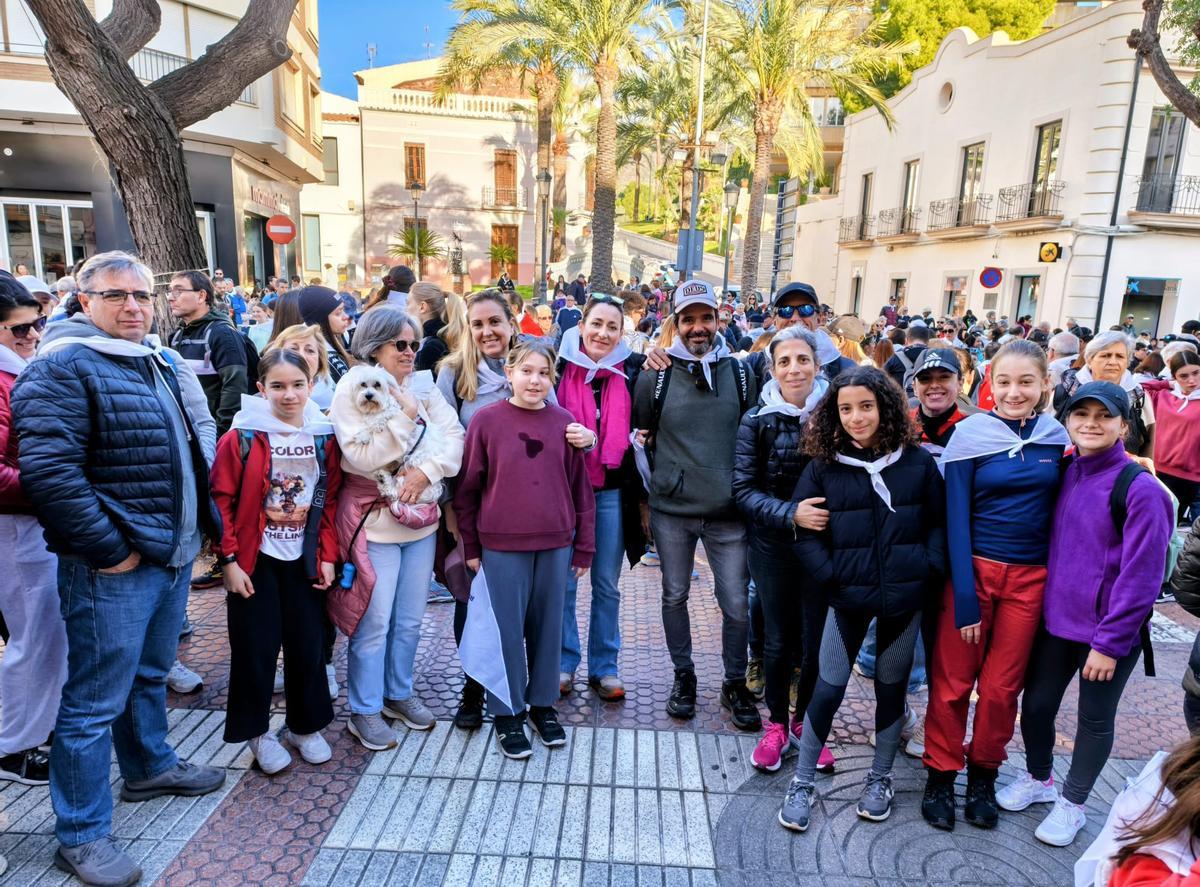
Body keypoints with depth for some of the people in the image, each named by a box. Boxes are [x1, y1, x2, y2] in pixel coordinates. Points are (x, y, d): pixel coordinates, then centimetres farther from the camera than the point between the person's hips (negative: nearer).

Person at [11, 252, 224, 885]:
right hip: (114, 569, -8)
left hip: (174, 555, 8)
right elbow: (48, 470, -23)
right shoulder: (63, 369, -14)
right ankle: (81, 835, 20)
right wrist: (109, 550, -19)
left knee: (149, 675, 24)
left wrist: (197, 530, 15)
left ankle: (149, 767, 44)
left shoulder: (159, 364, 13)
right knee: (96, 702, 4)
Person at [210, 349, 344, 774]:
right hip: (255, 562, -3)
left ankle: (305, 726, 29)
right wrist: (229, 560, -11)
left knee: (308, 644, 10)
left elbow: (330, 500, 3)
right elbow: (222, 501, -9)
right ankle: (258, 731, 25)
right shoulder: (242, 437, -10)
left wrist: (328, 556, 0)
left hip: (304, 561, 3)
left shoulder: (324, 437, -1)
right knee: (256, 647, 5)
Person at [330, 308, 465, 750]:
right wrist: (404, 415, -20)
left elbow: (454, 437, -1)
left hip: (421, 518, 5)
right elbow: (361, 457, -18)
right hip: (374, 520, -5)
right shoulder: (351, 389, -8)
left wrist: (427, 469, -17)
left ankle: (399, 694, 34)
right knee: (374, 623, 3)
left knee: (410, 619, 16)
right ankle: (364, 710, 21)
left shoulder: (424, 386, 5)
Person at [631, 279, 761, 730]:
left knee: (736, 604, 5)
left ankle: (735, 684, 27)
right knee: (675, 595, 13)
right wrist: (652, 489, 6)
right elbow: (640, 435, 8)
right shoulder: (655, 376, -2)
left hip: (728, 511, 1)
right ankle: (683, 675, 33)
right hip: (672, 509, 0)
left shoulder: (740, 373, 3)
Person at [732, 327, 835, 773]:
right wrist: (790, 514, -20)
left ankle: (806, 724, 31)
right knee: (777, 639, 11)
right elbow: (744, 489, -6)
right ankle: (776, 725, 31)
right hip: (773, 545, 0)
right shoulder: (758, 420, -5)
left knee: (817, 640, 7)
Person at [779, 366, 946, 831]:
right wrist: (829, 575, -11)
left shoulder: (917, 462, -2)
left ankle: (880, 779, 35)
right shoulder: (824, 465, -4)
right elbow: (804, 530, -2)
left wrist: (929, 570, -9)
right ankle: (802, 783, 20)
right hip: (848, 597, -1)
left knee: (891, 687, 16)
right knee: (828, 689, 4)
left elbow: (938, 522, 3)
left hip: (905, 597, 1)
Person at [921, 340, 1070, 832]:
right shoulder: (970, 433, -8)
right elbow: (956, 517, -10)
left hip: (1031, 578, 3)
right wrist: (964, 598, -13)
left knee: (1002, 686, 12)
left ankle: (983, 775, 32)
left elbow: (1062, 508, 9)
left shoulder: (1057, 436, 1)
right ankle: (940, 774, 23)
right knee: (952, 680, 5)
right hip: (974, 568, -2)